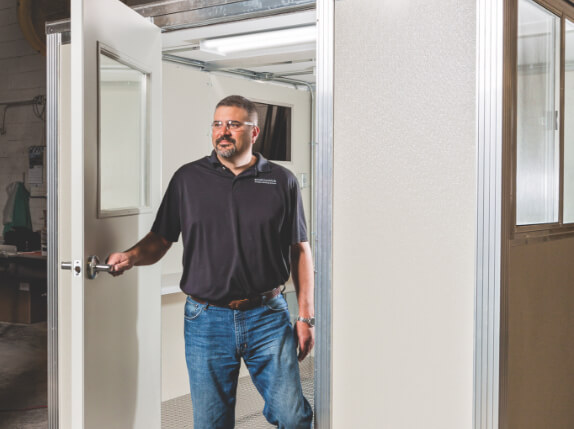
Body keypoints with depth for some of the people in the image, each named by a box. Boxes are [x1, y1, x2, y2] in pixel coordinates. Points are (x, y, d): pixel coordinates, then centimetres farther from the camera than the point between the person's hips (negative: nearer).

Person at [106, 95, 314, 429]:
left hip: (268, 317, -1)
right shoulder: (188, 179, 6)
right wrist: (130, 257, -14)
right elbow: (160, 240, 8)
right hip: (206, 320, 1)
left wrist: (306, 316, 1)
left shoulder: (281, 181, 3)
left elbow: (300, 251, 5)